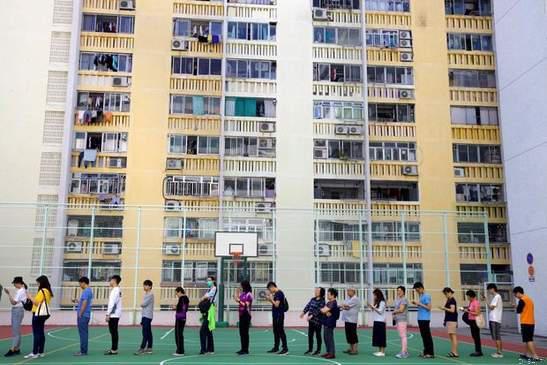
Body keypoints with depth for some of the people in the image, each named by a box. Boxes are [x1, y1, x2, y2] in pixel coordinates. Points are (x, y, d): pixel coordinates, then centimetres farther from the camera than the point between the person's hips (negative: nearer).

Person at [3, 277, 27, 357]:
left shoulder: (21, 291, -14)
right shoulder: (19, 290, 15)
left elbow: (13, 302, -18)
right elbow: (14, 302, 15)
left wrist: (8, 294, -21)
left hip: (18, 311, -10)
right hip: (15, 310, 10)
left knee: (15, 331, -8)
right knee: (16, 331, 11)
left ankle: (12, 349, -7)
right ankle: (17, 349, 16)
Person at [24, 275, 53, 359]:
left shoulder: (42, 291, -14)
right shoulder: (48, 291, 13)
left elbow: (36, 302, -15)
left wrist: (30, 297, -1)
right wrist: (32, 298, 12)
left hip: (38, 314, -9)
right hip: (44, 314, 9)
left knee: (36, 333, -6)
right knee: (41, 333, 11)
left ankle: (34, 353, -5)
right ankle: (41, 352, 15)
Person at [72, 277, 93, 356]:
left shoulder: (86, 291, -15)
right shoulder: (89, 291, 16)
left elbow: (84, 303, -20)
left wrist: (80, 314, -16)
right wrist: (77, 301, 18)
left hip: (83, 315, -10)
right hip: (85, 315, 10)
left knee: (83, 333, -6)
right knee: (84, 333, 13)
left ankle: (83, 351, -2)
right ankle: (83, 350, 19)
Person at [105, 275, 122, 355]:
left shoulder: (115, 290, -14)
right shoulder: (118, 290, 14)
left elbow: (112, 303, -20)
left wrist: (108, 314, -18)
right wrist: (109, 313, 19)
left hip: (113, 314, -9)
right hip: (115, 314, 9)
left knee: (113, 332, -6)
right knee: (113, 332, 13)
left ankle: (114, 350, -3)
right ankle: (113, 348, 19)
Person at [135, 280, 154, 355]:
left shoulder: (150, 294, -10)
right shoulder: (145, 294, 19)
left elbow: (144, 304, -19)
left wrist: (141, 304, 5)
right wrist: (142, 319, 18)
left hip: (148, 316, -9)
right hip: (144, 316, 9)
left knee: (145, 333, -11)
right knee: (148, 333, 9)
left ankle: (142, 348, -14)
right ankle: (149, 348, 12)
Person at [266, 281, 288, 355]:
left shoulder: (279, 293, -15)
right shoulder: (276, 294, 15)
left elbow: (276, 305, -20)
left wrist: (271, 299, -10)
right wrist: (269, 299, 10)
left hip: (279, 316, -10)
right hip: (275, 315, 10)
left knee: (281, 332, -7)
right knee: (276, 332, 14)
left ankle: (285, 349, -4)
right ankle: (276, 348, 22)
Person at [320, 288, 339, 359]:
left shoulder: (333, 303, -15)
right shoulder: (328, 302, 15)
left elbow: (324, 310, -22)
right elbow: (322, 310, 9)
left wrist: (324, 310, 0)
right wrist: (326, 312, -11)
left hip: (330, 323, -10)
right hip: (326, 322, 10)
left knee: (330, 338, -5)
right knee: (326, 337, 14)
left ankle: (332, 354, 0)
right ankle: (328, 352, 23)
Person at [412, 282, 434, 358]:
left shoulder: (426, 296, -12)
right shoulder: (421, 296, 16)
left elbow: (429, 307, -17)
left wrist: (420, 304, -17)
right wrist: (416, 304, 7)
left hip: (425, 319, -9)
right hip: (420, 318, 9)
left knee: (427, 336, -6)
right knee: (423, 335, 12)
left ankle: (430, 353, -2)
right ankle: (426, 352, 18)